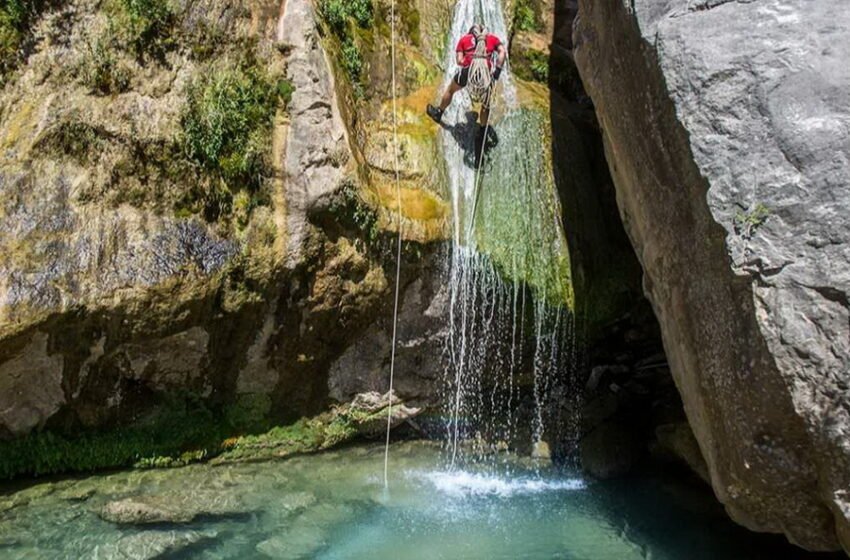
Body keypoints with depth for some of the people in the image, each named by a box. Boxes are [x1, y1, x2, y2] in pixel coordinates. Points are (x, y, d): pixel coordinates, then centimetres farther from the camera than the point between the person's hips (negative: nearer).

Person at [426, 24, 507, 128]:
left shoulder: (464, 39, 22)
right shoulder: (492, 38, 22)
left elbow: (459, 60, 8)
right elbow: (503, 51, 4)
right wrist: (497, 70, 1)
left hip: (468, 71, 0)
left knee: (450, 90, 29)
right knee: (486, 104, 21)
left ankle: (438, 113, 47)